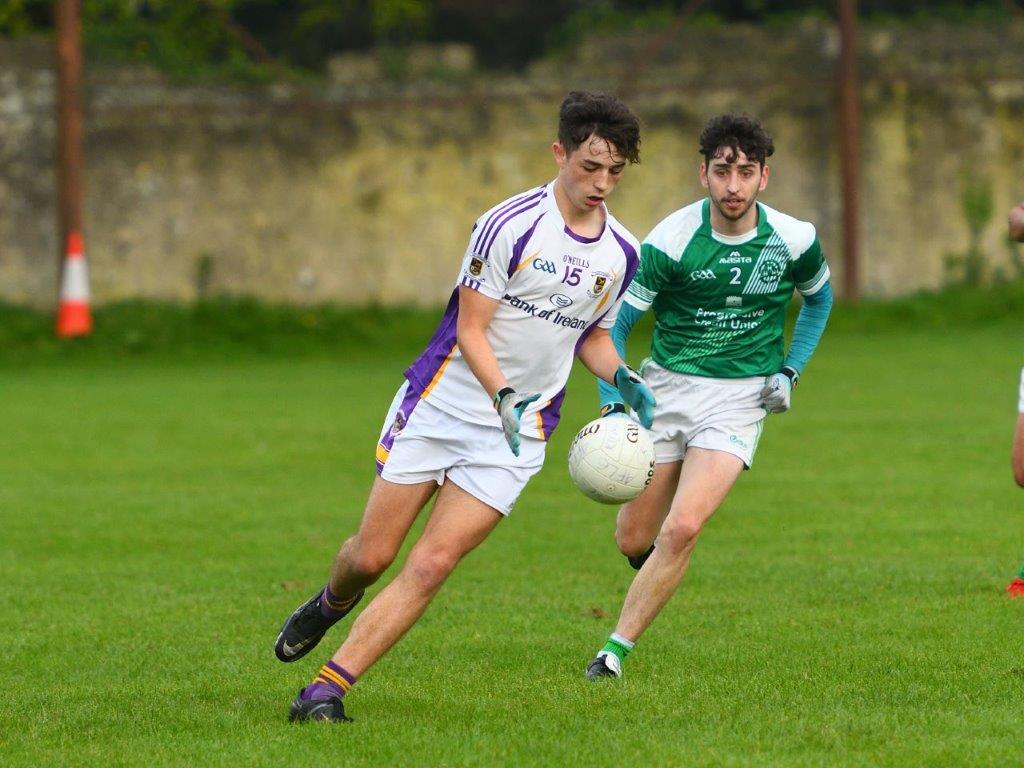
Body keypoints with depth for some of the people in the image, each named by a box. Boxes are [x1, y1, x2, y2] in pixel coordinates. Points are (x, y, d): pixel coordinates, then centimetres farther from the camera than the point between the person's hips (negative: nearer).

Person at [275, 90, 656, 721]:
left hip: (518, 433, 3)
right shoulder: (510, 225, -15)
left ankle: (327, 688, -5)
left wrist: (623, 378, -1)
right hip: (440, 405, -3)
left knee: (431, 566, -10)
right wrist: (504, 397, -29)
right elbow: (471, 329, -14)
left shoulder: (623, 254, 2)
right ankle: (334, 601, 40)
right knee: (372, 556, 3)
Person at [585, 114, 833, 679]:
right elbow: (615, 324, -7)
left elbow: (819, 298, 16)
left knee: (682, 529, -20)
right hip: (666, 387, 1)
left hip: (742, 395, -1)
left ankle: (616, 651, -10)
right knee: (633, 540, 5)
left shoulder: (792, 240, -8)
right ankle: (658, 571, 43)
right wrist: (612, 405, -19)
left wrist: (790, 371, 5)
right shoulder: (670, 241, -14)